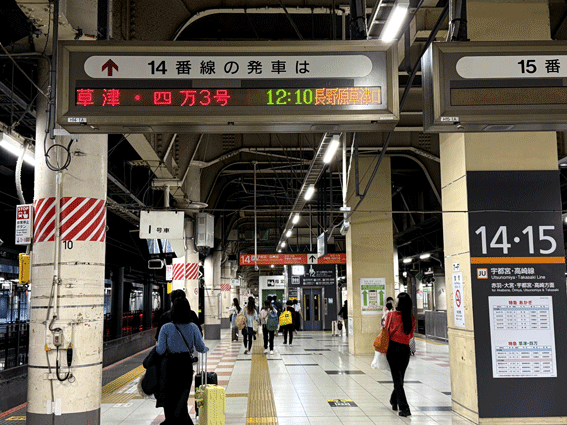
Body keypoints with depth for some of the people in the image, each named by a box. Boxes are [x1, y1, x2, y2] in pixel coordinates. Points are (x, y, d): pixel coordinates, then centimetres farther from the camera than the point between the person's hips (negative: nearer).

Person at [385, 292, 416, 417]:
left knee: (397, 378, -1)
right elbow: (411, 335, 10)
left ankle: (404, 408, -8)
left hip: (393, 348, -3)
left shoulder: (391, 315, -9)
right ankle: (394, 401, 36)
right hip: (405, 349, 3)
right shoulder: (412, 319, -1)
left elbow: (386, 331, 1)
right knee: (400, 377, 18)